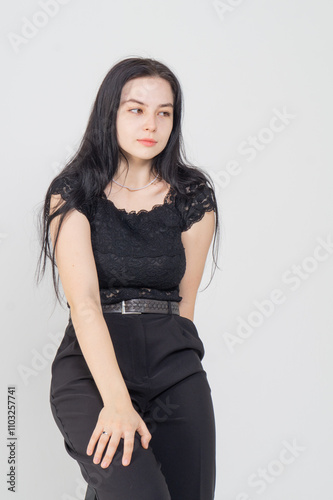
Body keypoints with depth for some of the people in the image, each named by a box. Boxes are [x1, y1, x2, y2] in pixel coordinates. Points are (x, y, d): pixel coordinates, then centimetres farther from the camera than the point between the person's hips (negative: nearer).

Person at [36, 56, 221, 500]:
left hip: (175, 368, 3)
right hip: (91, 367, -3)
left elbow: (184, 299, 12)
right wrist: (116, 401, -23)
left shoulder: (194, 197, 7)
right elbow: (83, 303, -12)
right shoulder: (73, 195, 0)